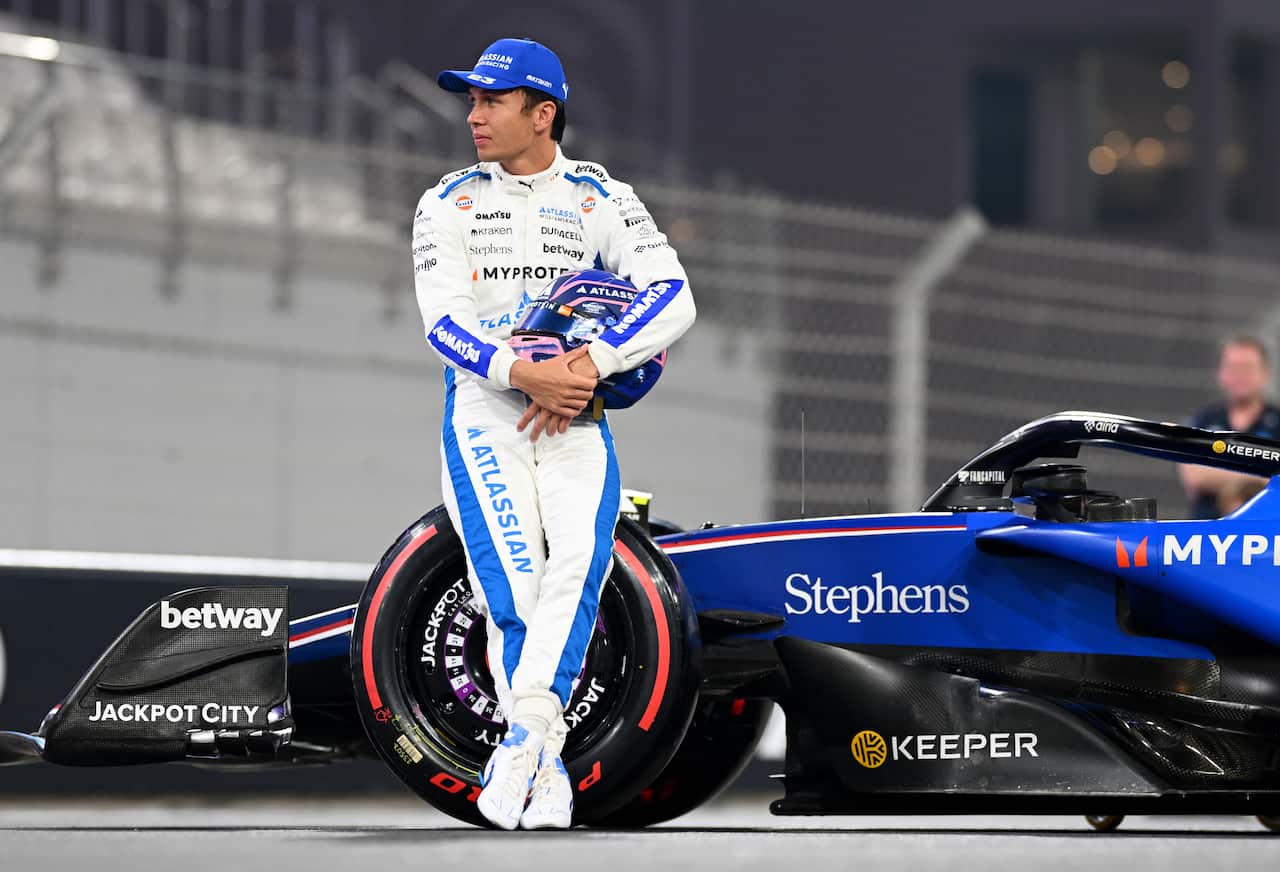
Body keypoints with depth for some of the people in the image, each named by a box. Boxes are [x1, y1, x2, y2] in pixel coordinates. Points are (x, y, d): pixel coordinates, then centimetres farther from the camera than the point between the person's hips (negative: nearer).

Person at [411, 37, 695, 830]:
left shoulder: (602, 200, 5)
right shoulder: (448, 204, 8)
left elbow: (675, 299, -7)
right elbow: (444, 321, -5)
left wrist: (588, 367, -21)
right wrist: (525, 374, -23)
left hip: (575, 416, 0)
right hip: (484, 412, 0)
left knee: (579, 560, -25)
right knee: (514, 584, -16)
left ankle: (527, 731, -32)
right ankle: (546, 768, -11)